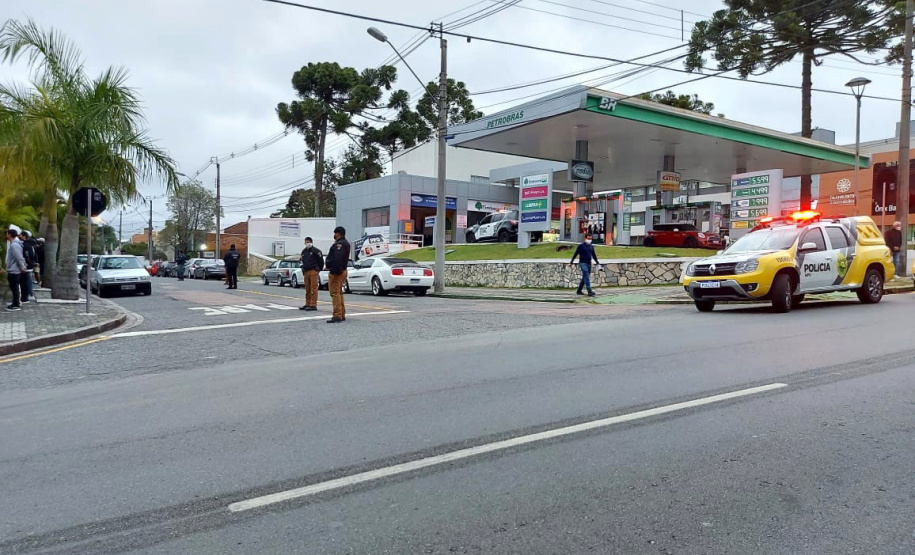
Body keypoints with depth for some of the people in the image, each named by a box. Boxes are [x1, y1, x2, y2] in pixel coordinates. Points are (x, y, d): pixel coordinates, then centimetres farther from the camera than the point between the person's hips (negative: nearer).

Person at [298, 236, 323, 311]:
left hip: (313, 271, -7)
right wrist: (303, 269, 19)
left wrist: (318, 269, -1)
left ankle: (313, 305, -10)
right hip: (306, 272, 7)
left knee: (313, 289, -9)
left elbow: (321, 261, -6)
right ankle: (307, 304, 17)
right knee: (307, 289, 11)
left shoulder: (316, 251, -5)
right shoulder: (304, 251, 18)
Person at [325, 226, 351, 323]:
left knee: (335, 293, -11)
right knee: (339, 293, 18)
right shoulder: (346, 243, 19)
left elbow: (337, 259, -27)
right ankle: (342, 315, 23)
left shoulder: (339, 244, -16)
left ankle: (337, 315, -14)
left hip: (336, 272, -11)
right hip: (342, 271, 11)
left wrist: (334, 271, -29)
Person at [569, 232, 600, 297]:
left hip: (589, 264, 6)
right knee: (587, 277, -16)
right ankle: (589, 291, -23)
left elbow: (594, 255, 23)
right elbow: (575, 254, -3)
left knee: (585, 278, 10)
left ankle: (579, 290, 22)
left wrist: (597, 262, 20)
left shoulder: (591, 247, 13)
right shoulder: (581, 246, -4)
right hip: (583, 263, -6)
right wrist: (571, 262, -4)